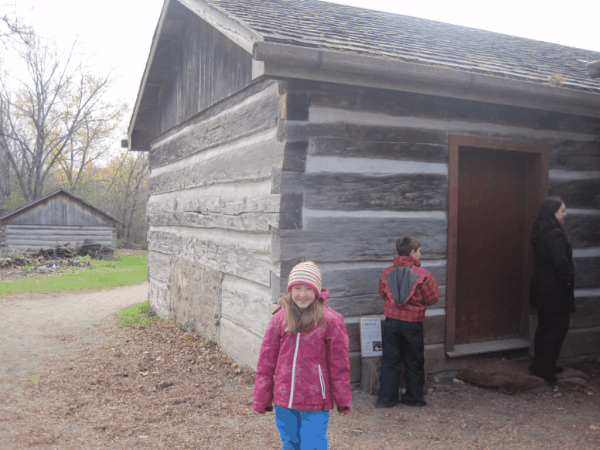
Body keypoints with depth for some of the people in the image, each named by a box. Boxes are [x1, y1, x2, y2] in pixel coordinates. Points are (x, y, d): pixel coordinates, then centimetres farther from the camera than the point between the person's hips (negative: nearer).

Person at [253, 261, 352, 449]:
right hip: (283, 401, 4)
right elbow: (266, 361, 5)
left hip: (315, 404, -3)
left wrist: (343, 401, 1)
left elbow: (340, 365, -2)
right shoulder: (280, 318, 0)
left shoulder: (330, 321, -8)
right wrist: (261, 399, 7)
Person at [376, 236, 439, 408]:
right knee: (414, 362, 13)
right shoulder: (422, 275, -11)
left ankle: (387, 398, 11)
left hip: (391, 321, 2)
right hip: (413, 324, -2)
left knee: (390, 361, 10)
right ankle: (414, 397, 23)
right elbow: (433, 298, -3)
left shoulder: (387, 273, -1)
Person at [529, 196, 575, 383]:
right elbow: (562, 263, -25)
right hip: (554, 288, -9)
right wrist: (570, 278, -9)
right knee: (559, 326, -1)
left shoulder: (540, 233, 10)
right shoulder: (555, 234, -20)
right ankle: (542, 366, 1)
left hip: (540, 286, 9)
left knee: (544, 324, 15)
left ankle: (541, 364, 23)